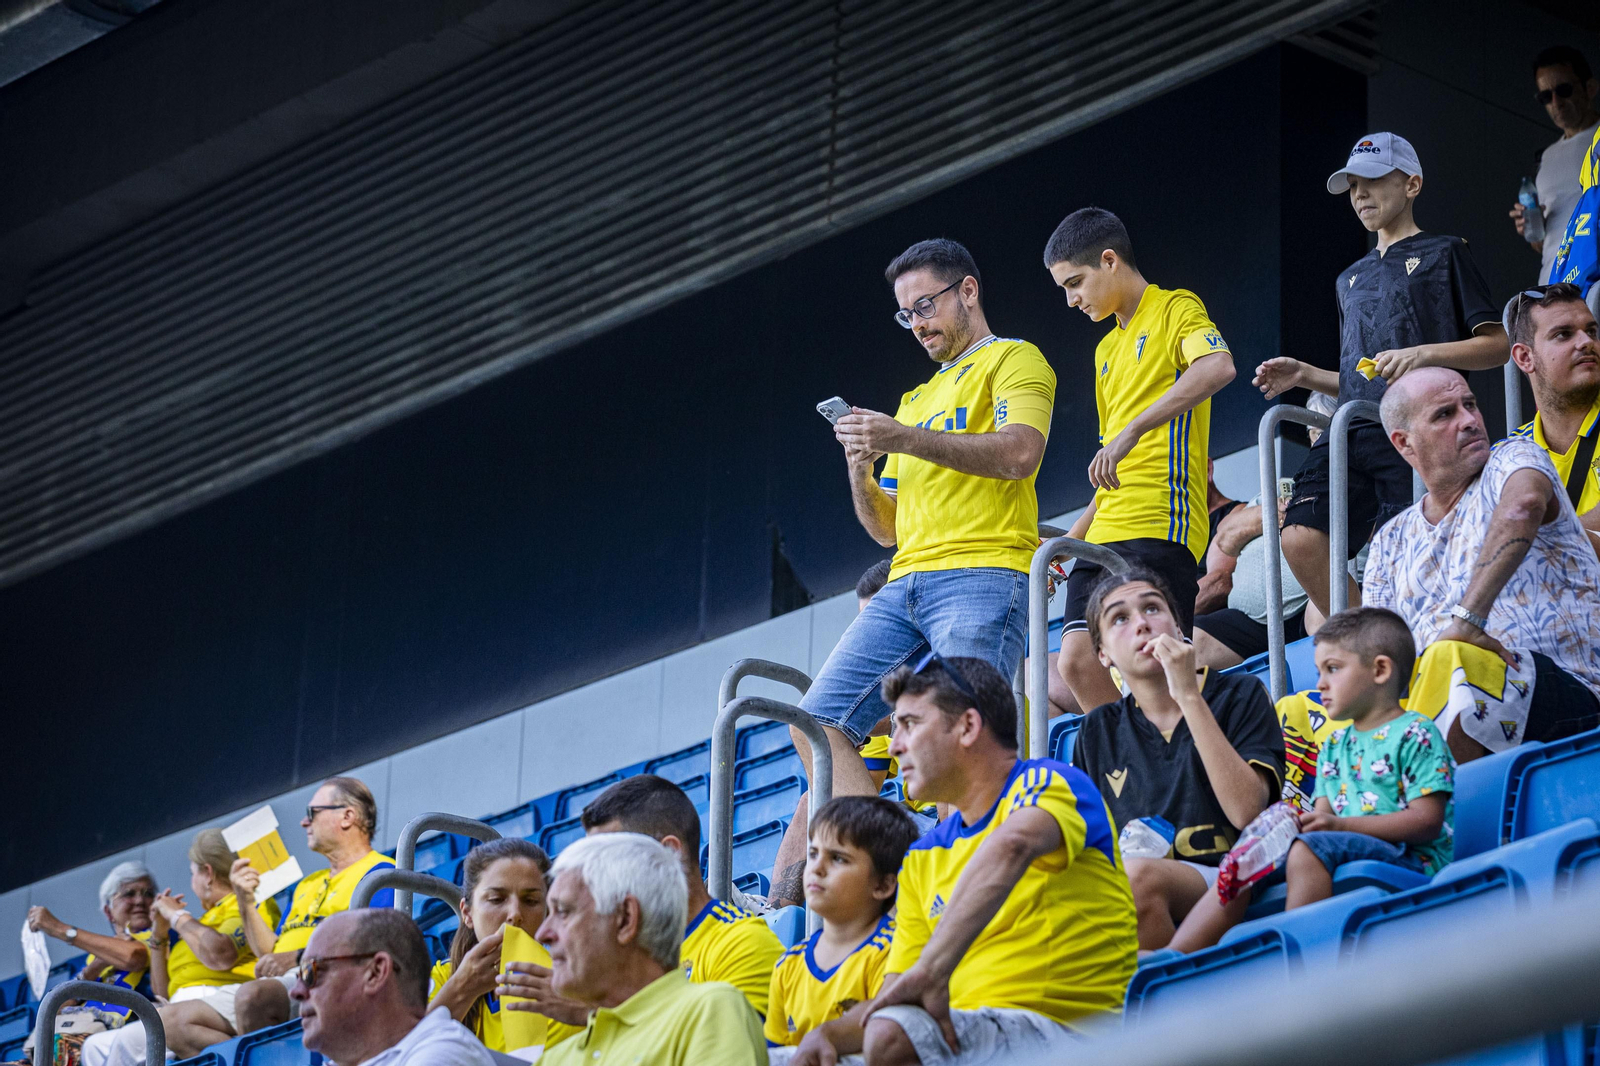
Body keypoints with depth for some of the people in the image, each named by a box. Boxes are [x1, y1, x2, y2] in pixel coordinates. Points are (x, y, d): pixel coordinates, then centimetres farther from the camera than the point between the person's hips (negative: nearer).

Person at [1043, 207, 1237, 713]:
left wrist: (1132, 430, -29)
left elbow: (1218, 367, -23)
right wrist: (1072, 538, 22)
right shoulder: (1107, 349, 25)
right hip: (1105, 535, 9)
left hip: (1159, 528, -8)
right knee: (1077, 662, -4)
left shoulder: (1176, 310, 0)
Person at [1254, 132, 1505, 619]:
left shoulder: (1443, 255, 8)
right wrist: (1306, 376, 13)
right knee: (1301, 537, -16)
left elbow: (1498, 345, 1)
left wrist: (1425, 353, -14)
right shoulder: (1350, 280, 28)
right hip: (1351, 433, 6)